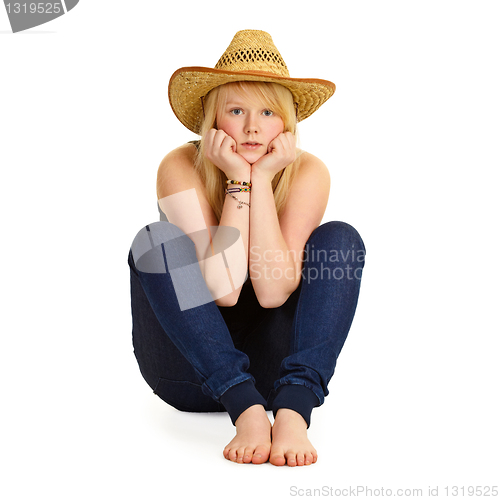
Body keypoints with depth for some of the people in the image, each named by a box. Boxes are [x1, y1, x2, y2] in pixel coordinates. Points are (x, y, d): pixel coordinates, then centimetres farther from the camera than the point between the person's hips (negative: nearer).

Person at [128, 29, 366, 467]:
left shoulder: (307, 173, -10)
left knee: (341, 238, -19)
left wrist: (262, 178, -23)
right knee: (158, 240, -25)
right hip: (191, 374, -1)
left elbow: (273, 291, -22)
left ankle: (293, 411, -34)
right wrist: (238, 181, -24)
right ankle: (248, 411, -33)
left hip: (273, 365, 1)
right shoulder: (181, 168, -14)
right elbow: (224, 290, -24)